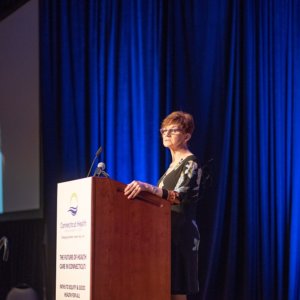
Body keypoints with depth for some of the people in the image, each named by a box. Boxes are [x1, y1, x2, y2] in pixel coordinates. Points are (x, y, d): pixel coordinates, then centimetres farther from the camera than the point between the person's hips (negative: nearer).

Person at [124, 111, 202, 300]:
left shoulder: (191, 163, -8)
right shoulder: (174, 165, 20)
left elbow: (179, 196, -26)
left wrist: (148, 187, -41)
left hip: (180, 233, -9)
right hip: (167, 232, 9)